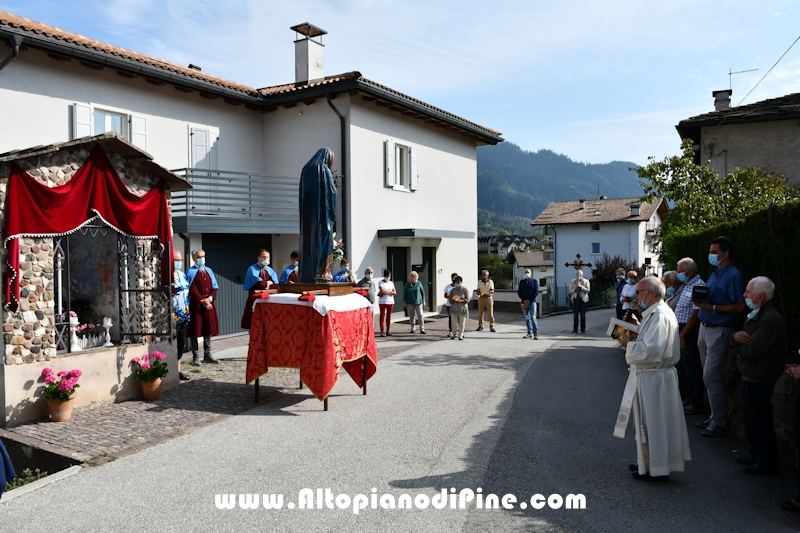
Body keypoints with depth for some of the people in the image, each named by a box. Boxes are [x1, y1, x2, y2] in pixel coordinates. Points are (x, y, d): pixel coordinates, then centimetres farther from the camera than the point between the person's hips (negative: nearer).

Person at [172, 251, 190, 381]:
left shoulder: (183, 275, 14)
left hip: (185, 314, 8)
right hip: (173, 315, -8)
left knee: (182, 342, 12)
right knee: (172, 342, -4)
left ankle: (178, 370, 20)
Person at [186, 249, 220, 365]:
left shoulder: (209, 271, 13)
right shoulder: (191, 272, -3)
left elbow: (214, 287, 10)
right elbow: (192, 290, -10)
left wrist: (210, 298, -7)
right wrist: (202, 301, -15)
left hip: (209, 303, 5)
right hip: (195, 304, -5)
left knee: (208, 329, 8)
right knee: (195, 330, -2)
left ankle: (207, 355, 16)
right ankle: (195, 357, 3)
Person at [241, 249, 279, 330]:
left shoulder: (270, 270, 13)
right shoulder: (252, 269, -4)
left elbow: (276, 285, 3)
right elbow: (259, 283, -17)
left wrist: (268, 285, -13)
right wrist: (269, 282, -1)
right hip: (256, 300, -5)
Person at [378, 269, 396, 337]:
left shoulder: (391, 283, 14)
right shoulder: (380, 282, 1)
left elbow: (394, 292, 3)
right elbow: (382, 291, -15)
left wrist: (386, 292, -8)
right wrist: (390, 291, -4)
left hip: (390, 301, 4)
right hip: (382, 302, -4)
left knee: (389, 316, 5)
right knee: (382, 316, -4)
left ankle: (388, 331, 11)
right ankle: (382, 331, -3)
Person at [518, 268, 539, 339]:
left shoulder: (534, 281, 6)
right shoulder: (521, 281, 14)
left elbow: (536, 292, -3)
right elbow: (519, 292, 9)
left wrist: (529, 300, -10)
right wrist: (524, 300, -5)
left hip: (532, 302, -4)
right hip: (524, 302, 4)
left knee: (533, 318, -12)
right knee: (527, 318, 6)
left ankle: (536, 334, -11)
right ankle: (530, 333, 12)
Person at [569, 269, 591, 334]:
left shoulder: (586, 281, 6)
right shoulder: (572, 282, 12)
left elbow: (588, 290, -3)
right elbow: (570, 291, 7)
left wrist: (581, 287, -13)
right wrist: (575, 288, -12)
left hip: (583, 299, -2)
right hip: (575, 299, 2)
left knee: (583, 315, 0)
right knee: (575, 315, 1)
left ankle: (583, 329, 6)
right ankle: (575, 329, 4)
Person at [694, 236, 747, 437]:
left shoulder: (733, 275, -14)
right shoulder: (714, 274, 14)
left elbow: (740, 307, -20)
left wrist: (712, 307, -22)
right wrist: (700, 301, -1)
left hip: (720, 331, -9)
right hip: (705, 328, 9)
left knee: (712, 376, -7)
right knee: (710, 376, 14)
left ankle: (720, 422, 4)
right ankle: (715, 417, 25)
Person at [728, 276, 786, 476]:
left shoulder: (771, 319, -21)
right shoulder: (755, 315, 11)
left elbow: (750, 349, -25)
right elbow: (739, 346, 12)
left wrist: (736, 343, -4)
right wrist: (735, 337, -11)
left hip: (759, 379, -10)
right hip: (750, 375, 10)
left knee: (759, 421, 0)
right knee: (750, 418, 19)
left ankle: (768, 463, 12)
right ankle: (757, 454, 32)